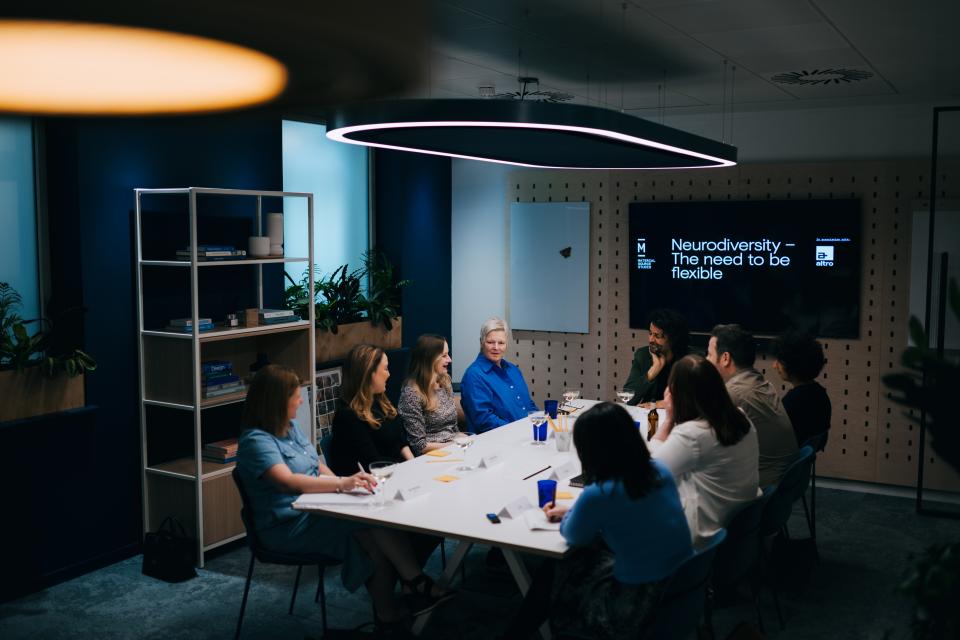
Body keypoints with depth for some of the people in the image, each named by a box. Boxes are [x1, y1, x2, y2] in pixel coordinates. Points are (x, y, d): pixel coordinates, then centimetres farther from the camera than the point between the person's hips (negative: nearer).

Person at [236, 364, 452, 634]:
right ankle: (417, 584, -15)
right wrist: (342, 483, -38)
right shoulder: (256, 440, -14)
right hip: (289, 528, -8)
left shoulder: (290, 427, 15)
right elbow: (289, 481, -29)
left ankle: (387, 613, -18)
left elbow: (317, 466, 18)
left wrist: (341, 481, -2)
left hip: (314, 511, 8)